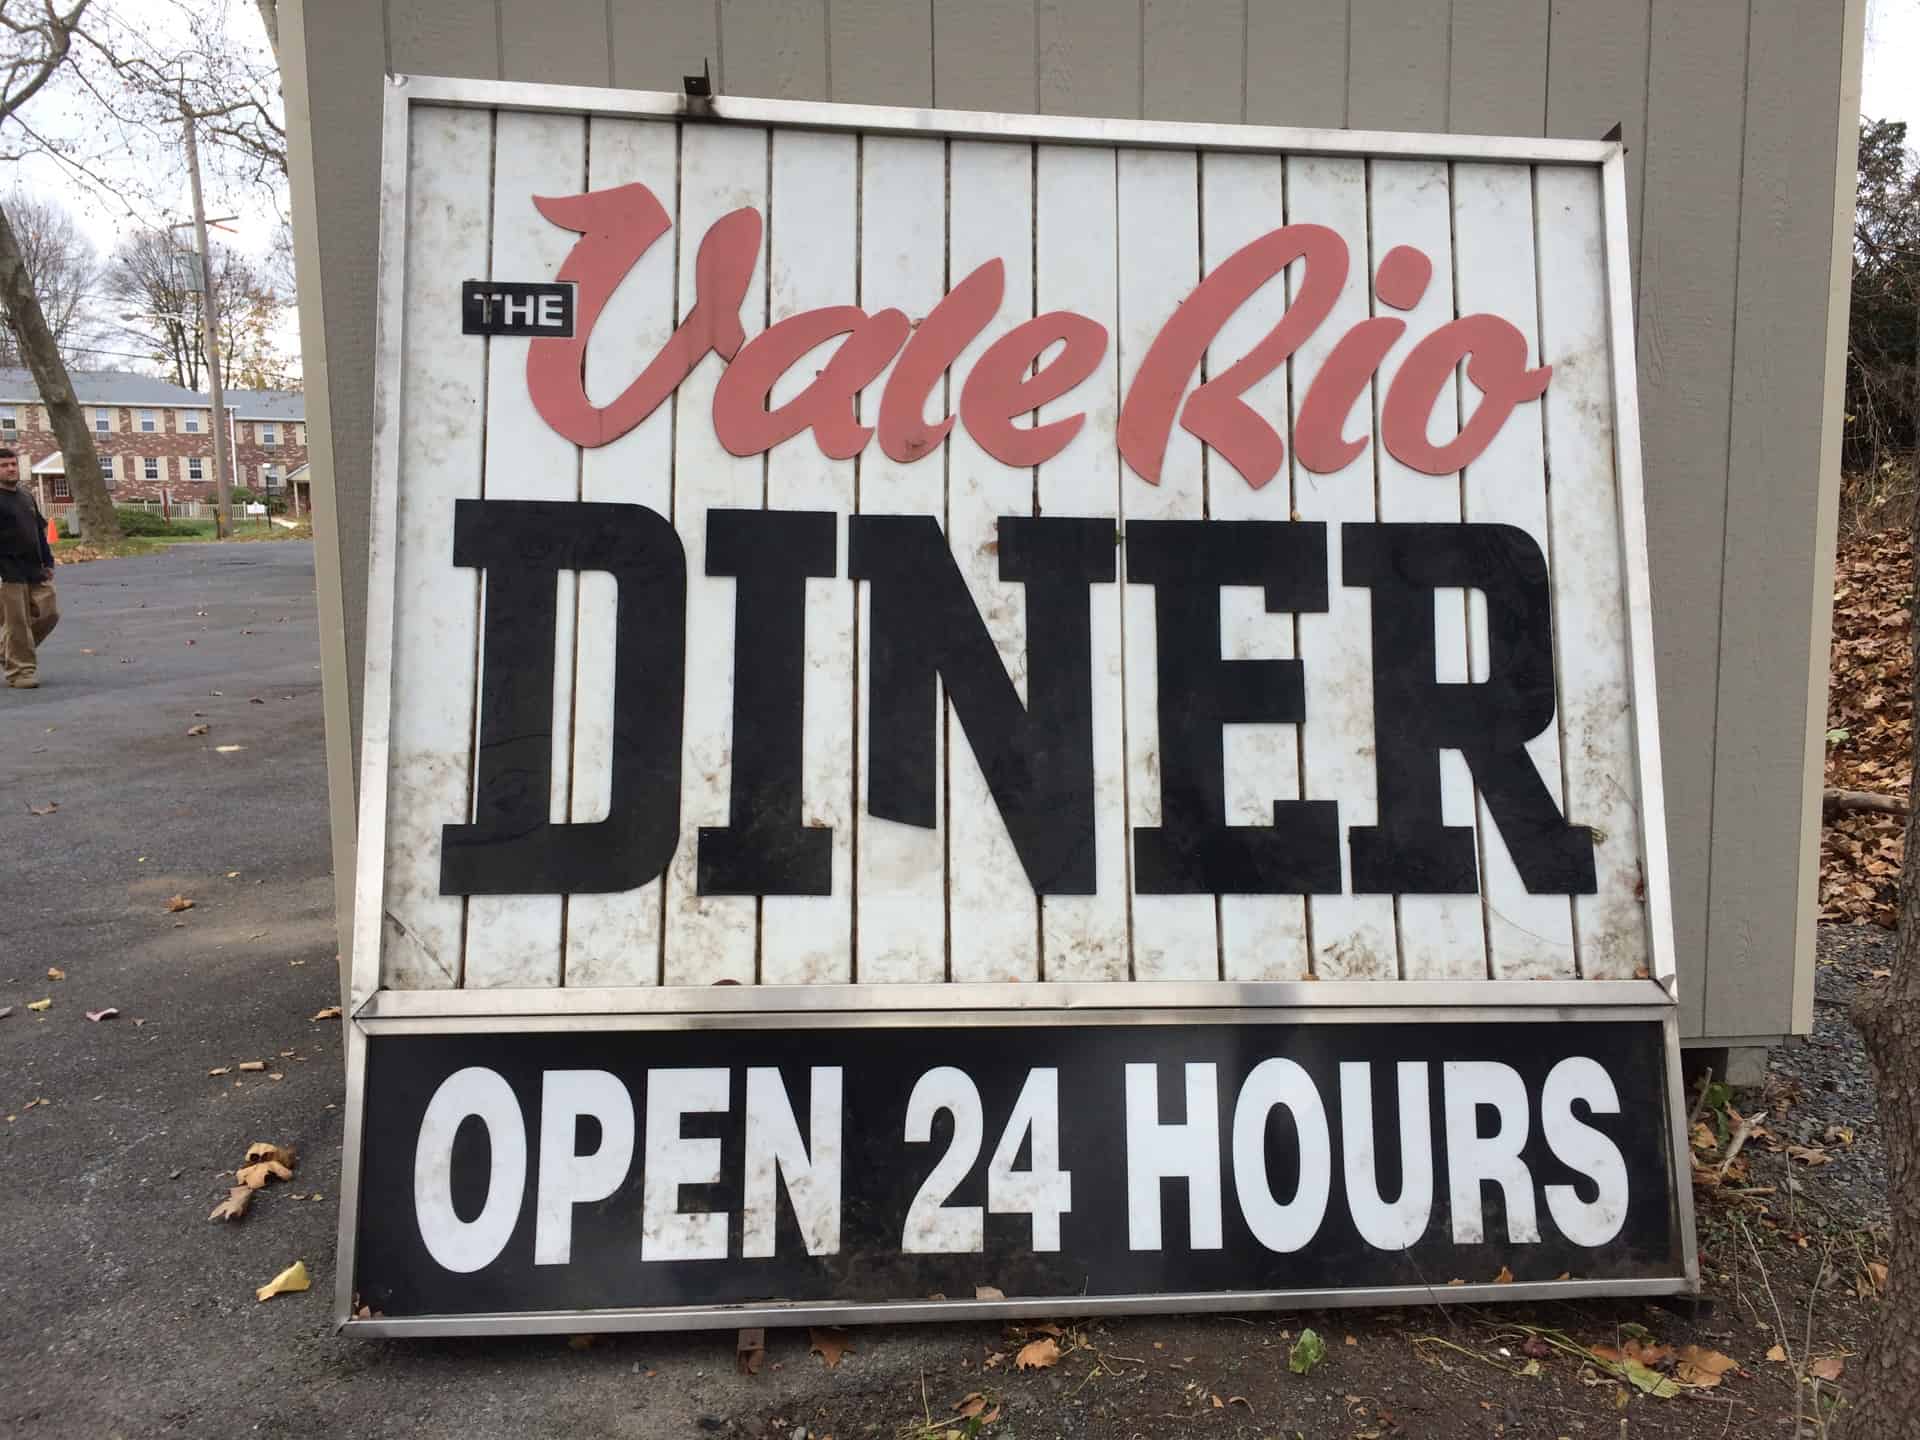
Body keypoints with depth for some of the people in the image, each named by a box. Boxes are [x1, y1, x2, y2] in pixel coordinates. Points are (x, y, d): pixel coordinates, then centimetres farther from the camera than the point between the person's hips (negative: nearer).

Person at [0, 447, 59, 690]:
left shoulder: (26, 497, 17)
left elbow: (40, 531, 23)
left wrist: (47, 562, 17)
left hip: (36, 571, 7)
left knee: (48, 614, 7)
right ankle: (20, 670, 6)